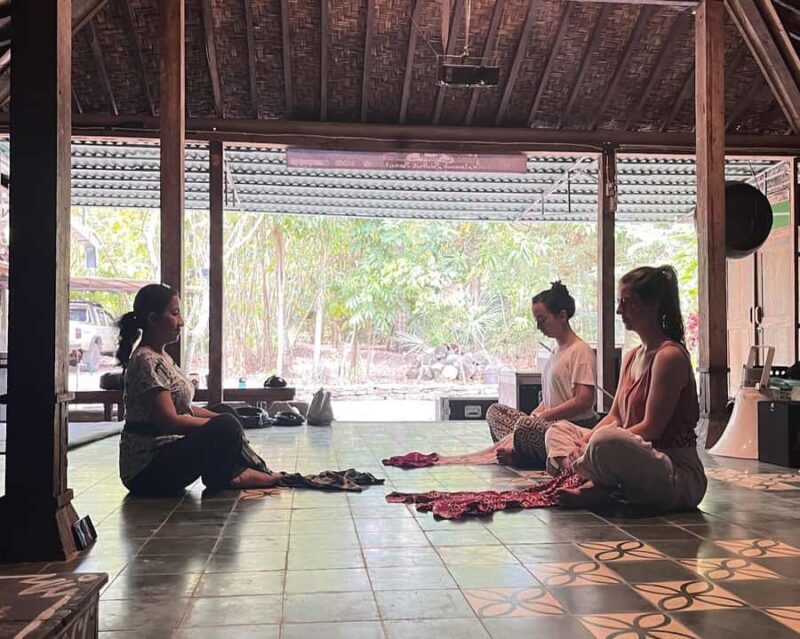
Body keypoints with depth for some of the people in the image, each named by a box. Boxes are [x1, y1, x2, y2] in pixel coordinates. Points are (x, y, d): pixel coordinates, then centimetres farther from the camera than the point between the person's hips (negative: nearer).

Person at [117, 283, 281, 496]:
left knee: (228, 415, 15)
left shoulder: (161, 357, 14)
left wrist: (219, 418, 6)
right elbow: (169, 421, -23)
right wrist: (219, 423, -14)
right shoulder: (146, 361, -18)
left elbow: (181, 407, 18)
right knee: (227, 427, -24)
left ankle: (235, 473, 1)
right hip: (145, 471, -11)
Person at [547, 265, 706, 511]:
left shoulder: (670, 355, -14)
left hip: (679, 475, -10)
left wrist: (592, 442, -18)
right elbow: (614, 416, 14)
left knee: (607, 440, -39)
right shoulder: (632, 357, 14)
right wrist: (584, 441, -4)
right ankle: (597, 486, -11)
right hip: (642, 458, 10)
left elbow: (651, 428, -19)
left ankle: (600, 491, -8)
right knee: (558, 431, 13)